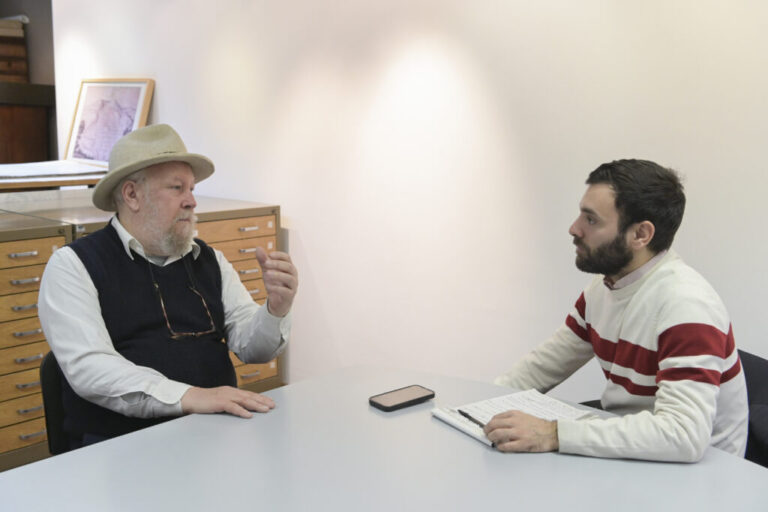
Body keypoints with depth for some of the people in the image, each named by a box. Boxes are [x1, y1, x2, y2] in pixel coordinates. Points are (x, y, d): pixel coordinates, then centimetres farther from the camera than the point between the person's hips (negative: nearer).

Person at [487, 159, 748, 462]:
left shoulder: (684, 304, -24)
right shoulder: (604, 287, 2)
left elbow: (684, 435, -35)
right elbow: (547, 364, 12)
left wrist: (554, 435, -37)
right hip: (626, 452, 6)